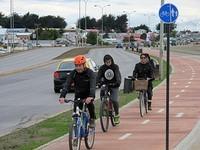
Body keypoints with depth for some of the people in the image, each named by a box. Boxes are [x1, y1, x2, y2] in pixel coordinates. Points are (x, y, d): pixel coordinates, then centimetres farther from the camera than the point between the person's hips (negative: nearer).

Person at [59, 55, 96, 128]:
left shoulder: (90, 73, -20)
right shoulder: (73, 73, -12)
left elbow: (93, 86, -35)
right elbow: (67, 85, -21)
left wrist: (91, 96, -54)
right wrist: (62, 96, -37)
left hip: (88, 95, -3)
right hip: (78, 95, 3)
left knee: (90, 103, -31)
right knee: (76, 112, -12)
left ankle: (92, 120, -10)